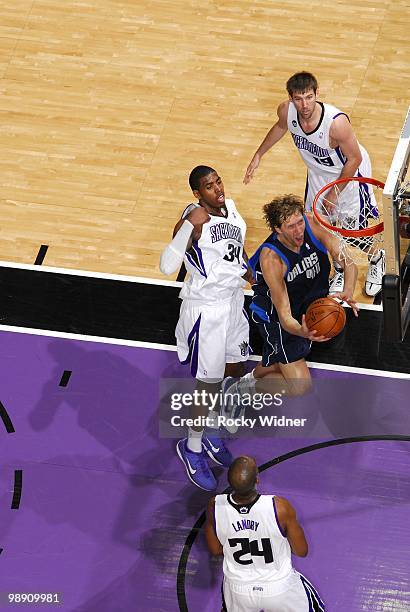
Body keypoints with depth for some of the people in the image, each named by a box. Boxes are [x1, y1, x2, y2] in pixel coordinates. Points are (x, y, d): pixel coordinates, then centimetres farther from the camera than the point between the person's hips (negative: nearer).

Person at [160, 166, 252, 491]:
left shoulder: (230, 207, 0)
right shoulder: (194, 219, -24)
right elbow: (167, 267, -36)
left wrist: (249, 272, 23)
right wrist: (189, 226, -44)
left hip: (233, 300, 8)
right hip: (206, 309, -8)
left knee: (235, 369, 21)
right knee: (210, 384, 2)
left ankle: (211, 431, 43)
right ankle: (192, 447, 24)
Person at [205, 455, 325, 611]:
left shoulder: (215, 507, -22)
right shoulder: (280, 508, -29)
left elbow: (216, 550, -4)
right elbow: (301, 551, -13)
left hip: (238, 591, 2)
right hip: (279, 588, -2)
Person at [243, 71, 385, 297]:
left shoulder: (336, 122, -41)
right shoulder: (286, 110, -25)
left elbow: (354, 159, -26)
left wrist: (335, 192, -18)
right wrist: (258, 155, 9)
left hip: (349, 173, -5)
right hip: (318, 172, 5)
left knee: (357, 226, 9)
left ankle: (377, 260, 42)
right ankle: (339, 270, 40)